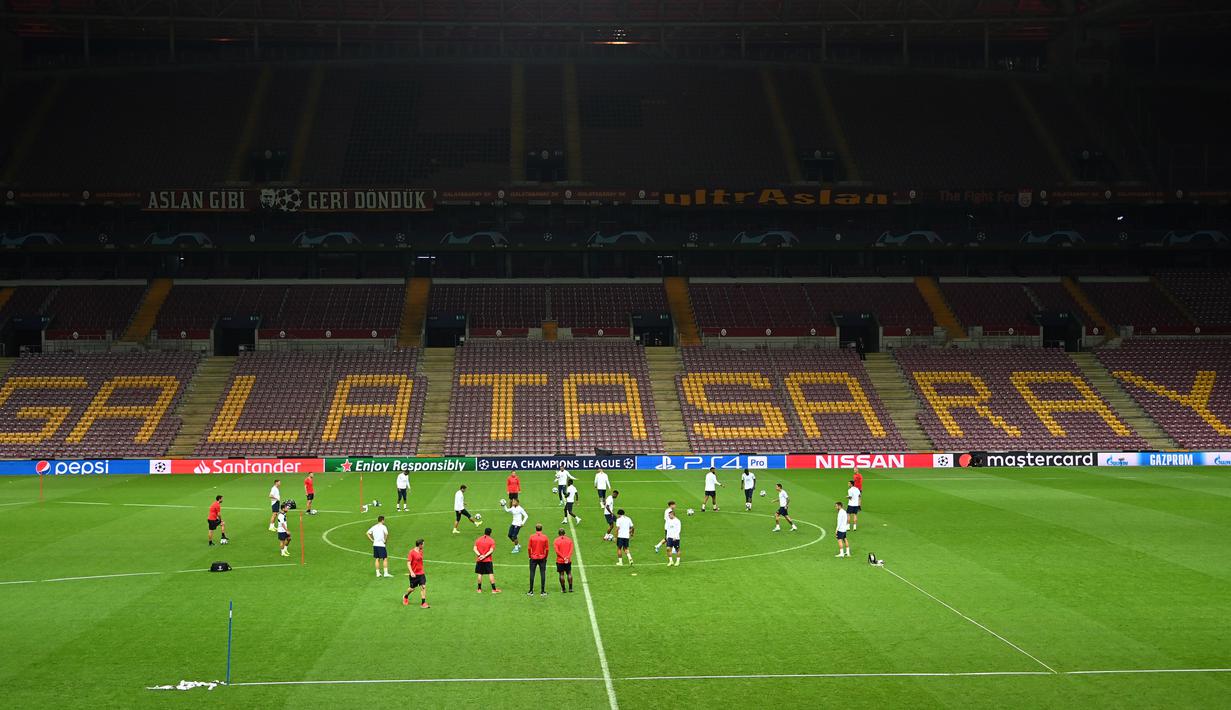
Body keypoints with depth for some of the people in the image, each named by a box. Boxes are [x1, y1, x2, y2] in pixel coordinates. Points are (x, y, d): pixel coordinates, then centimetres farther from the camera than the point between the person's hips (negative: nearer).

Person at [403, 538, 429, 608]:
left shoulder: (421, 551, 5)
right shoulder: (412, 552, -14)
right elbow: (408, 563, -16)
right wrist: (411, 572, -25)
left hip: (421, 573, 5)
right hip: (414, 574, -5)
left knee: (423, 587, -7)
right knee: (412, 588, 8)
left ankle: (423, 603, -5)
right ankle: (405, 596, 39)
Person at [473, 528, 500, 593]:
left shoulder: (478, 539, 6)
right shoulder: (492, 541, -4)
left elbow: (475, 549, -3)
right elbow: (491, 550, -15)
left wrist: (479, 555, -14)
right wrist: (485, 556, -17)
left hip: (479, 560, 3)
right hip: (488, 560, -3)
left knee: (479, 574, 10)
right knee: (491, 574, 0)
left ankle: (479, 589, 15)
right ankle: (494, 589, -1)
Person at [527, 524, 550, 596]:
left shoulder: (532, 537, -3)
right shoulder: (545, 537, -3)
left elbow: (529, 548, -2)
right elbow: (547, 549, -1)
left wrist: (530, 556, 11)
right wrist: (546, 557, 11)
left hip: (533, 558, 0)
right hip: (542, 558, 0)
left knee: (532, 574, 5)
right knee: (542, 574, 4)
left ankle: (531, 591, 6)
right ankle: (542, 591, 3)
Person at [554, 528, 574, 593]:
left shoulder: (557, 540, -3)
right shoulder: (569, 540, 4)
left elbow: (557, 551, -11)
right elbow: (571, 550, -4)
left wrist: (564, 558, -12)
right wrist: (567, 557, -10)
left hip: (560, 561, -2)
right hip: (568, 561, 2)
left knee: (561, 574, 3)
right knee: (569, 573, 9)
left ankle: (563, 589, 5)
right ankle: (570, 588, 7)